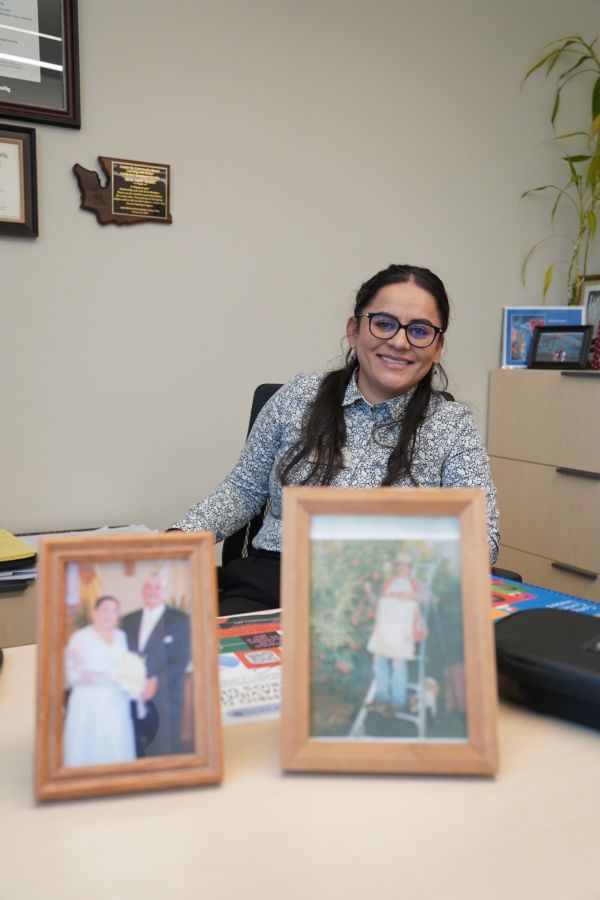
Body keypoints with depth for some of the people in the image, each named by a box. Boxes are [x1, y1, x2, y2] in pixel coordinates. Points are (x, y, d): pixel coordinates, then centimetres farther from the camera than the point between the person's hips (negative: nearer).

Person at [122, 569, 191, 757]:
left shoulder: (180, 620, 2)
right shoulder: (128, 621, 16)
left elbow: (181, 660, -6)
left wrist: (156, 682, -17)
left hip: (164, 701, -3)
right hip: (131, 700, 4)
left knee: (163, 755, -3)